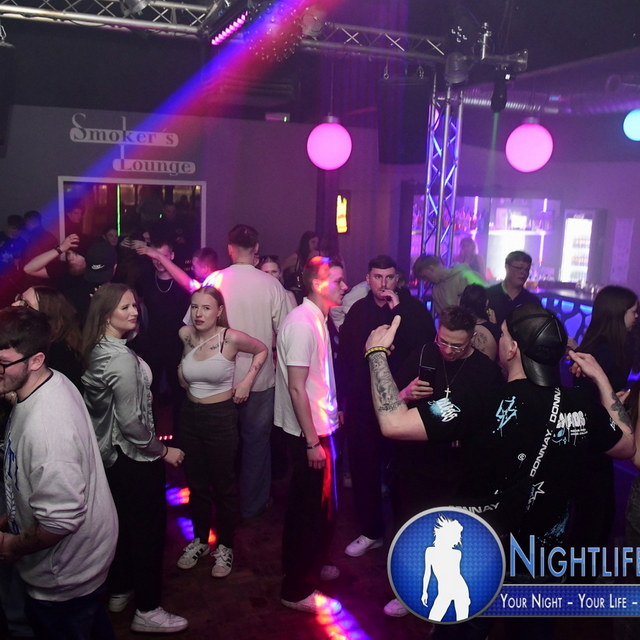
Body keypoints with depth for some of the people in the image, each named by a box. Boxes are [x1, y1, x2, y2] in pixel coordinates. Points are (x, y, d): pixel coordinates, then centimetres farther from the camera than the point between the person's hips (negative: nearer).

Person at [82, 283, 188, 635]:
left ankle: (119, 591, 40)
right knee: (148, 528, 5)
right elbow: (130, 420, -25)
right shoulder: (122, 358, -25)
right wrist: (163, 451, -14)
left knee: (123, 522, 23)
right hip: (134, 458, -9)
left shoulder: (96, 352, 3)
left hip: (110, 453, 9)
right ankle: (147, 611, 18)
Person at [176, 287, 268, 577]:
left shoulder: (231, 338, -16)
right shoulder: (185, 335, -4)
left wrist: (247, 381, -7)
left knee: (224, 485, 9)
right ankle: (199, 539, 37)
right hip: (191, 415, 4)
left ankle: (225, 547, 27)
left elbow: (262, 350, 1)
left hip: (221, 417, -4)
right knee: (196, 483, 17)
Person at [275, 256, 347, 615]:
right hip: (309, 432, -9)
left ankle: (310, 565, 42)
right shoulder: (303, 323, -21)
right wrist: (312, 441, -21)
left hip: (321, 426, 9)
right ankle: (298, 590, 19)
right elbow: (296, 387, -23)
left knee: (318, 505, 22)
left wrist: (333, 411, 14)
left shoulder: (319, 319, 7)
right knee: (315, 508, 3)